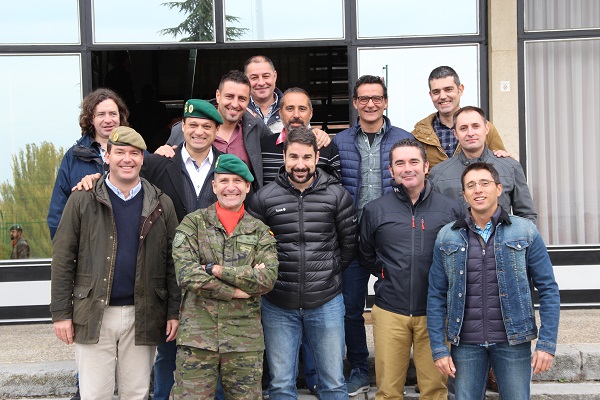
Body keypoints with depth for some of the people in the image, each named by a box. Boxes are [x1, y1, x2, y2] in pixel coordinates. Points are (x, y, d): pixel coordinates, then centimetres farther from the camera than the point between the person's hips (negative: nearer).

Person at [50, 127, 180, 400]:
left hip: (142, 316, 1)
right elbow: (63, 258, 0)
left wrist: (174, 312, 0)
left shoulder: (161, 204, 6)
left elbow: (173, 262, 6)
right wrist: (61, 312, -5)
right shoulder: (83, 200, 1)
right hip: (94, 315, -1)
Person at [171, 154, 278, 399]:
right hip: (197, 334, -2)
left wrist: (216, 270, -11)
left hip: (245, 339, 2)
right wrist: (235, 291, -11)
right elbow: (185, 273, -9)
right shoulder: (193, 223, 5)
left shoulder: (260, 231, 10)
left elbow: (268, 278, -6)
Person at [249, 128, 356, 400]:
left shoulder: (336, 195, -1)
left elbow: (349, 243, 7)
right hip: (278, 305, 0)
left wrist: (330, 273, 7)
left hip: (326, 303, 0)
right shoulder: (264, 198, -2)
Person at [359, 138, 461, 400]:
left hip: (434, 312, 0)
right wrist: (386, 275, 7)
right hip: (390, 312, 0)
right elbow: (365, 255, 16)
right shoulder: (374, 210, 5)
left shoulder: (450, 209, 3)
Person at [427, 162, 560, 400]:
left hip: (513, 342, -1)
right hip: (465, 344, 1)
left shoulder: (526, 232, 0)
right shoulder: (447, 237, 4)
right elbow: (436, 296, 5)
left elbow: (548, 289, 0)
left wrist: (547, 344, -7)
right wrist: (438, 349, -1)